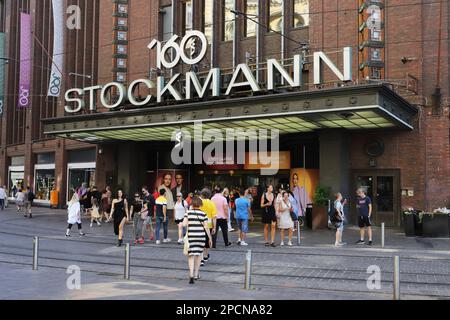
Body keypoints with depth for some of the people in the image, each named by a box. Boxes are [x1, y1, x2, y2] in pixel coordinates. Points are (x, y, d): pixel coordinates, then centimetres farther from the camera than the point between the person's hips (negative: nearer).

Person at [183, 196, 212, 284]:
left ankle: (191, 275, -13)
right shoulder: (203, 214, -1)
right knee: (199, 254, 17)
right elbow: (206, 227, -2)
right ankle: (196, 274, 26)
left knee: (191, 255, 3)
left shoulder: (188, 213, -1)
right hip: (201, 236, 1)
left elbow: (184, 224, -9)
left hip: (190, 236, -1)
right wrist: (210, 238, 6)